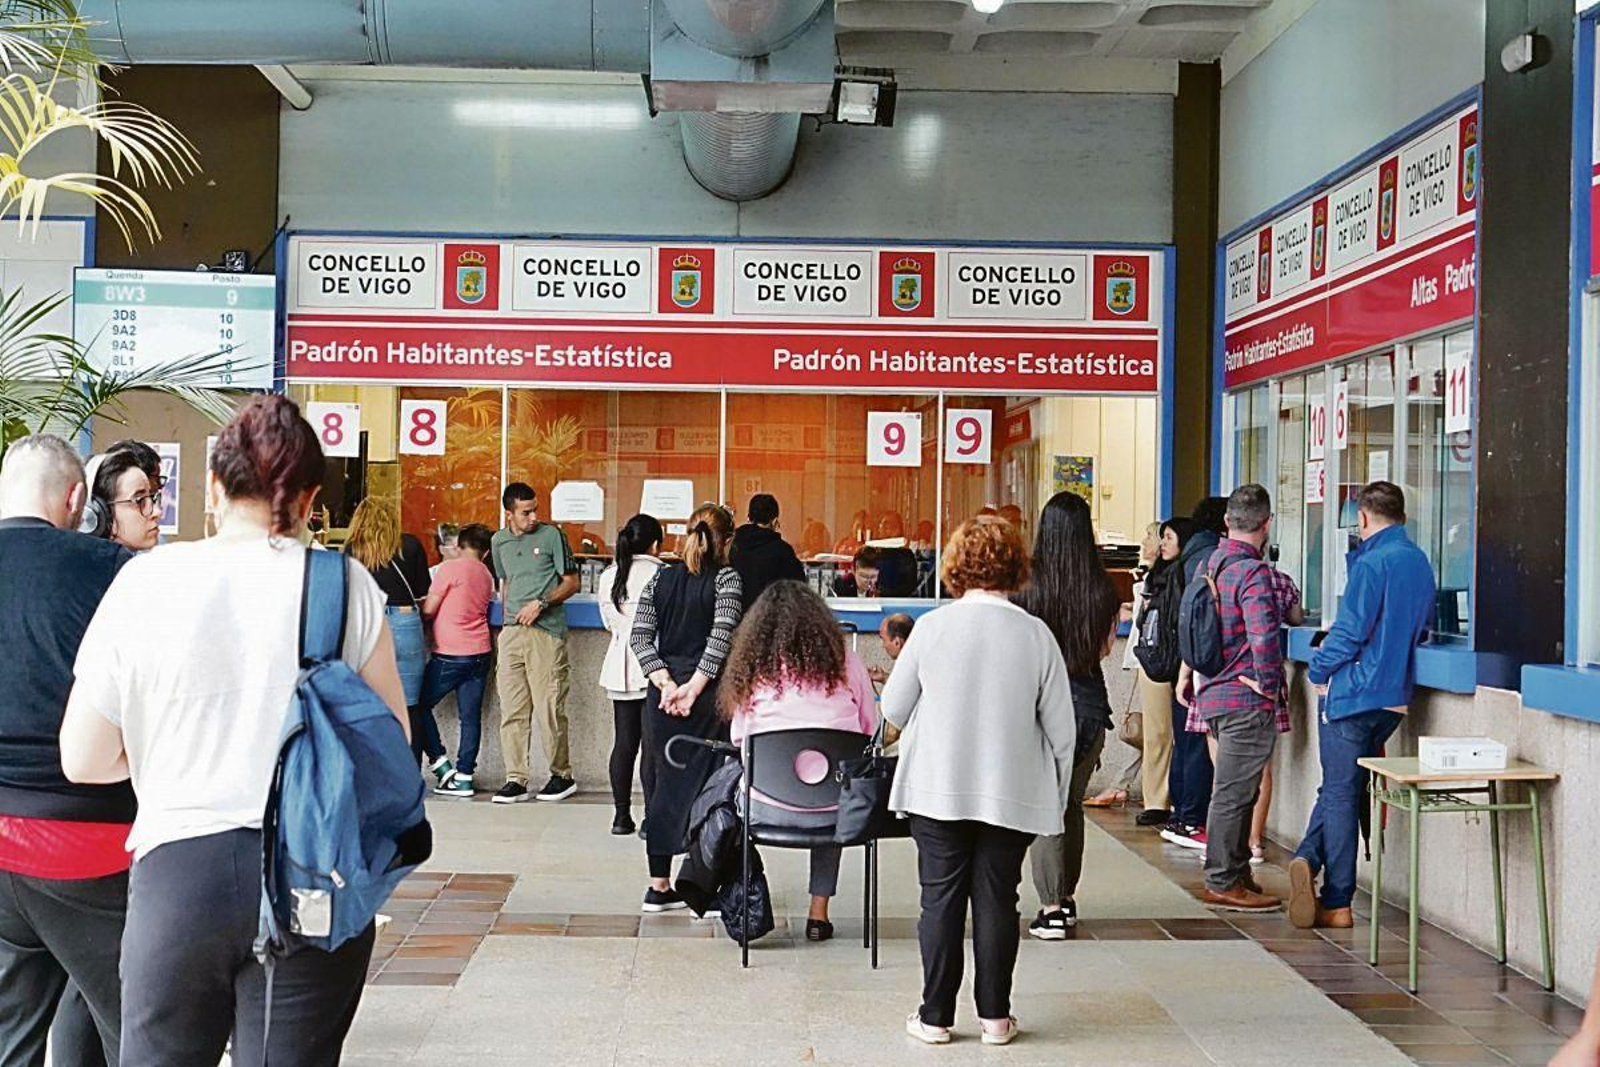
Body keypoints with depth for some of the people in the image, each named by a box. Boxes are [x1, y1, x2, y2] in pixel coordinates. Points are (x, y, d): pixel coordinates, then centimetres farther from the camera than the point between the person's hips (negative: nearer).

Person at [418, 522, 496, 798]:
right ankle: (464, 776, 5)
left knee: (420, 705, 8)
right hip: (480, 652, 6)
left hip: (450, 654, -6)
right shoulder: (486, 576, 11)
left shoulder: (450, 568, -7)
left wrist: (417, 606, 14)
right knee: (471, 716, 6)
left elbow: (428, 609, -5)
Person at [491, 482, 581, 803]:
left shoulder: (551, 536, -1)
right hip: (511, 632, 5)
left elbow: (571, 583, 0)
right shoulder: (499, 541, 15)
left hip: (546, 632, -5)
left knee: (549, 707, -4)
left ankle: (562, 775, 10)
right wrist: (507, 613, 15)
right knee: (511, 710, 2)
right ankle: (516, 780, 6)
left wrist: (541, 603, -11)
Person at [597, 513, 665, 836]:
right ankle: (652, 818, -1)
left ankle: (622, 816, 12)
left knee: (624, 743, 9)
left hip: (620, 668, 5)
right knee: (652, 745, -2)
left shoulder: (608, 577, 5)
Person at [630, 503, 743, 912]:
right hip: (709, 694, -4)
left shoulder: (660, 579, 7)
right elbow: (721, 637, -16)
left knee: (668, 783, 12)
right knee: (708, 786, 2)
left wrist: (665, 683, -6)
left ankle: (659, 886, 18)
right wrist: (693, 688, -15)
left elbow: (640, 637, 0)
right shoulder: (726, 578, -5)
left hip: (664, 696, 4)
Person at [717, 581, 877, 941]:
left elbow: (739, 740, 10)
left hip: (768, 808, -1)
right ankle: (818, 913, 28)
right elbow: (872, 732, 8)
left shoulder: (753, 668, 2)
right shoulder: (846, 662, 1)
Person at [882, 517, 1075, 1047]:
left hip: (937, 787, 0)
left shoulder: (931, 627, -7)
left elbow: (893, 709, 2)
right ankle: (995, 1016, 18)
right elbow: (1061, 730, -3)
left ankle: (935, 1016, 14)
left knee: (941, 898, 8)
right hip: (1012, 792, 1)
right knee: (997, 900, 10)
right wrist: (1057, 795, 10)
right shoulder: (1036, 635, -6)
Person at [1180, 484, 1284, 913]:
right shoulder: (1253, 571, -17)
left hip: (1214, 695, 9)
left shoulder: (1209, 564, 11)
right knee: (1233, 792, -2)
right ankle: (1222, 882, 5)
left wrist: (1187, 672, 28)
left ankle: (1237, 874, 26)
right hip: (1246, 700, -9)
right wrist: (1268, 683, -17)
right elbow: (1263, 634, -29)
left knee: (1238, 790, 18)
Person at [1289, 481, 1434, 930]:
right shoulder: (1420, 562, 8)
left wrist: (1319, 670, -2)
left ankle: (1337, 903, 3)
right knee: (1343, 788, 16)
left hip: (1353, 693, -7)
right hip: (1395, 696, 7)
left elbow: (1349, 632, -17)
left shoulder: (1372, 562, -16)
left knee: (1340, 793, 0)